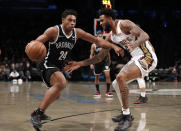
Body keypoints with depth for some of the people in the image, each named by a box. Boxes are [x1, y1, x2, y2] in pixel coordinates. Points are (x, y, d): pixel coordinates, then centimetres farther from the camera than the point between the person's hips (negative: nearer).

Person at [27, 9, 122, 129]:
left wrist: (113, 46, -7)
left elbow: (97, 40, 3)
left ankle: (40, 113, 48)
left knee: (56, 94, 24)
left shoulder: (77, 33, -2)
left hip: (59, 67, 8)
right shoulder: (54, 31, -18)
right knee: (62, 83, -35)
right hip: (48, 64, -8)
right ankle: (37, 113, -32)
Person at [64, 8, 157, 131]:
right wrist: (80, 64, 11)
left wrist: (135, 44, -45)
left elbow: (145, 35, -24)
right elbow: (99, 57, 17)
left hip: (147, 56, -10)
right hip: (137, 58, 10)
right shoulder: (111, 37, 12)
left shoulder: (124, 24, -12)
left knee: (121, 77, -26)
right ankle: (126, 113, 27)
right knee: (116, 84, 15)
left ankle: (127, 117, -20)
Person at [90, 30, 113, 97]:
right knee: (96, 77, 8)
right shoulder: (94, 45, -2)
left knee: (107, 75, -15)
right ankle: (98, 91, 22)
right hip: (97, 62, 1)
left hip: (105, 62, 0)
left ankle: (108, 91, -7)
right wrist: (91, 63, -6)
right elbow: (91, 55, 2)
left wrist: (109, 61, 16)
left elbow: (108, 53, 11)